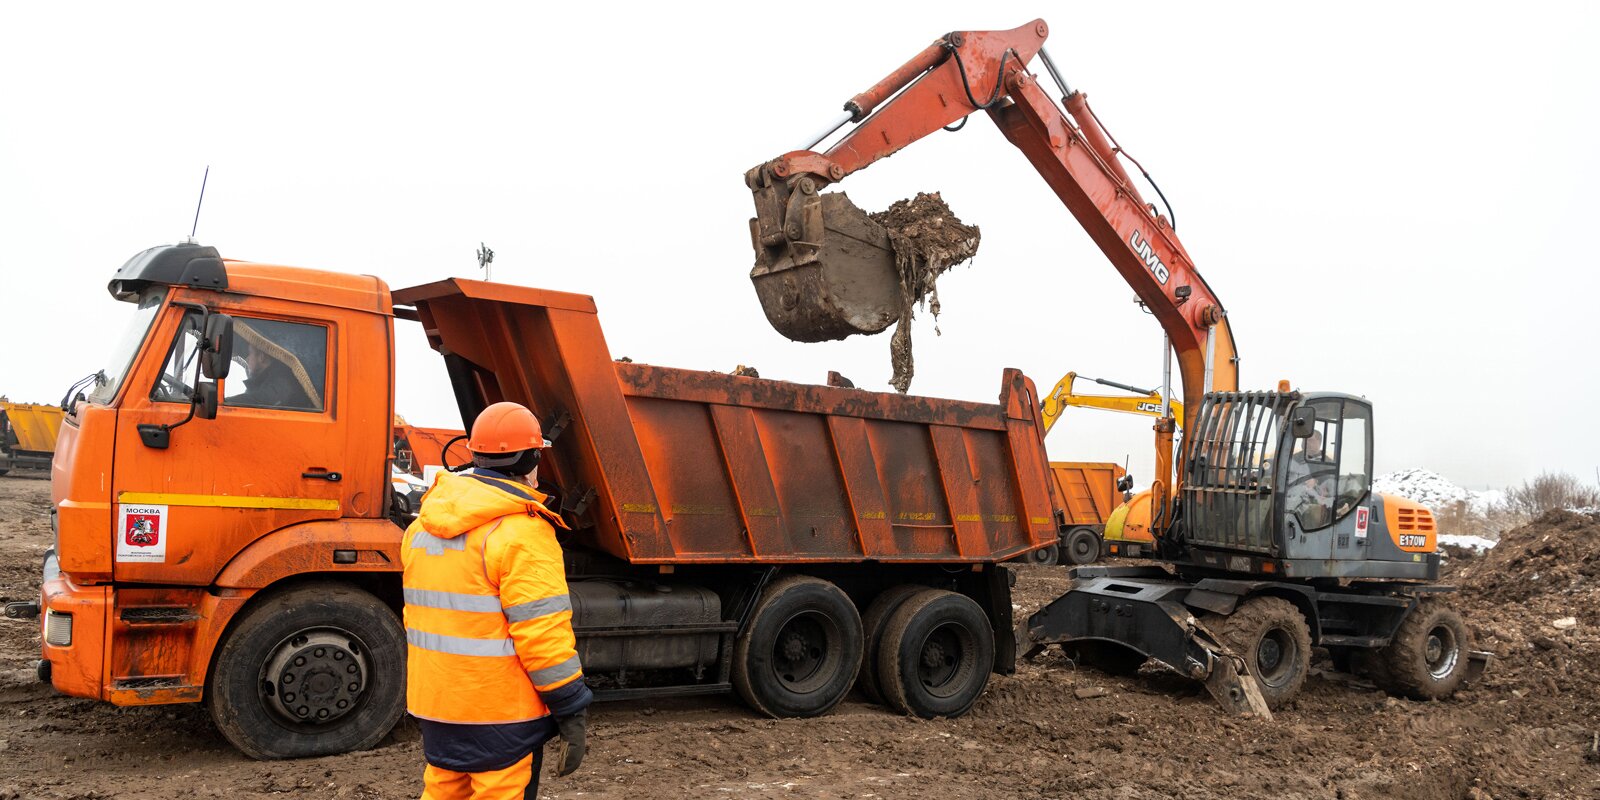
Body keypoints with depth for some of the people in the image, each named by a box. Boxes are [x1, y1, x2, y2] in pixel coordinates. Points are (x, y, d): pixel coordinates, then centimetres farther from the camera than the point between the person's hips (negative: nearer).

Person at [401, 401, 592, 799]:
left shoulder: (424, 524, 8)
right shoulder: (521, 531, -18)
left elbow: (422, 610, 15)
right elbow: (541, 629, -20)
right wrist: (572, 710, -14)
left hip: (435, 703, 8)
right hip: (501, 708, -7)